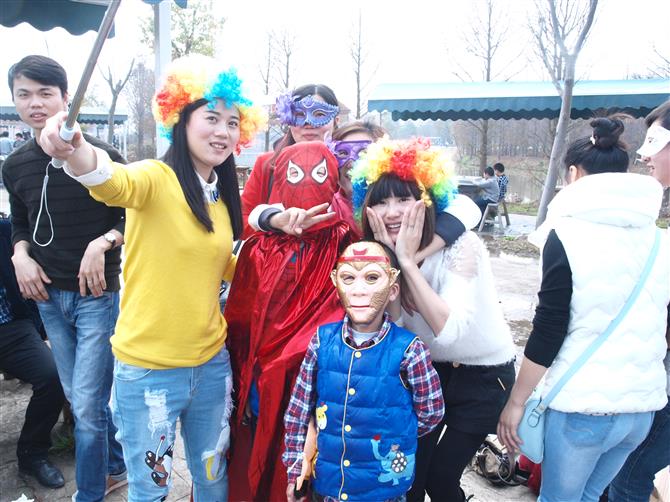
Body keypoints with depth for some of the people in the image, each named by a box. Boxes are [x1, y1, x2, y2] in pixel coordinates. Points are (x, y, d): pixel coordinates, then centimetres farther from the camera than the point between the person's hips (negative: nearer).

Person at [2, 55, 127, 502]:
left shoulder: (101, 155, -13)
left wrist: (102, 243, -22)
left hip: (97, 295, -6)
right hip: (48, 296, 6)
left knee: (88, 406, -1)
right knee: (79, 398, 17)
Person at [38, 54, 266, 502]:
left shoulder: (221, 196, 5)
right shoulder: (156, 178, -14)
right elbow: (112, 182, -37)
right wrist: (75, 150, -57)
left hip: (212, 362, 6)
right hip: (148, 369, -5)